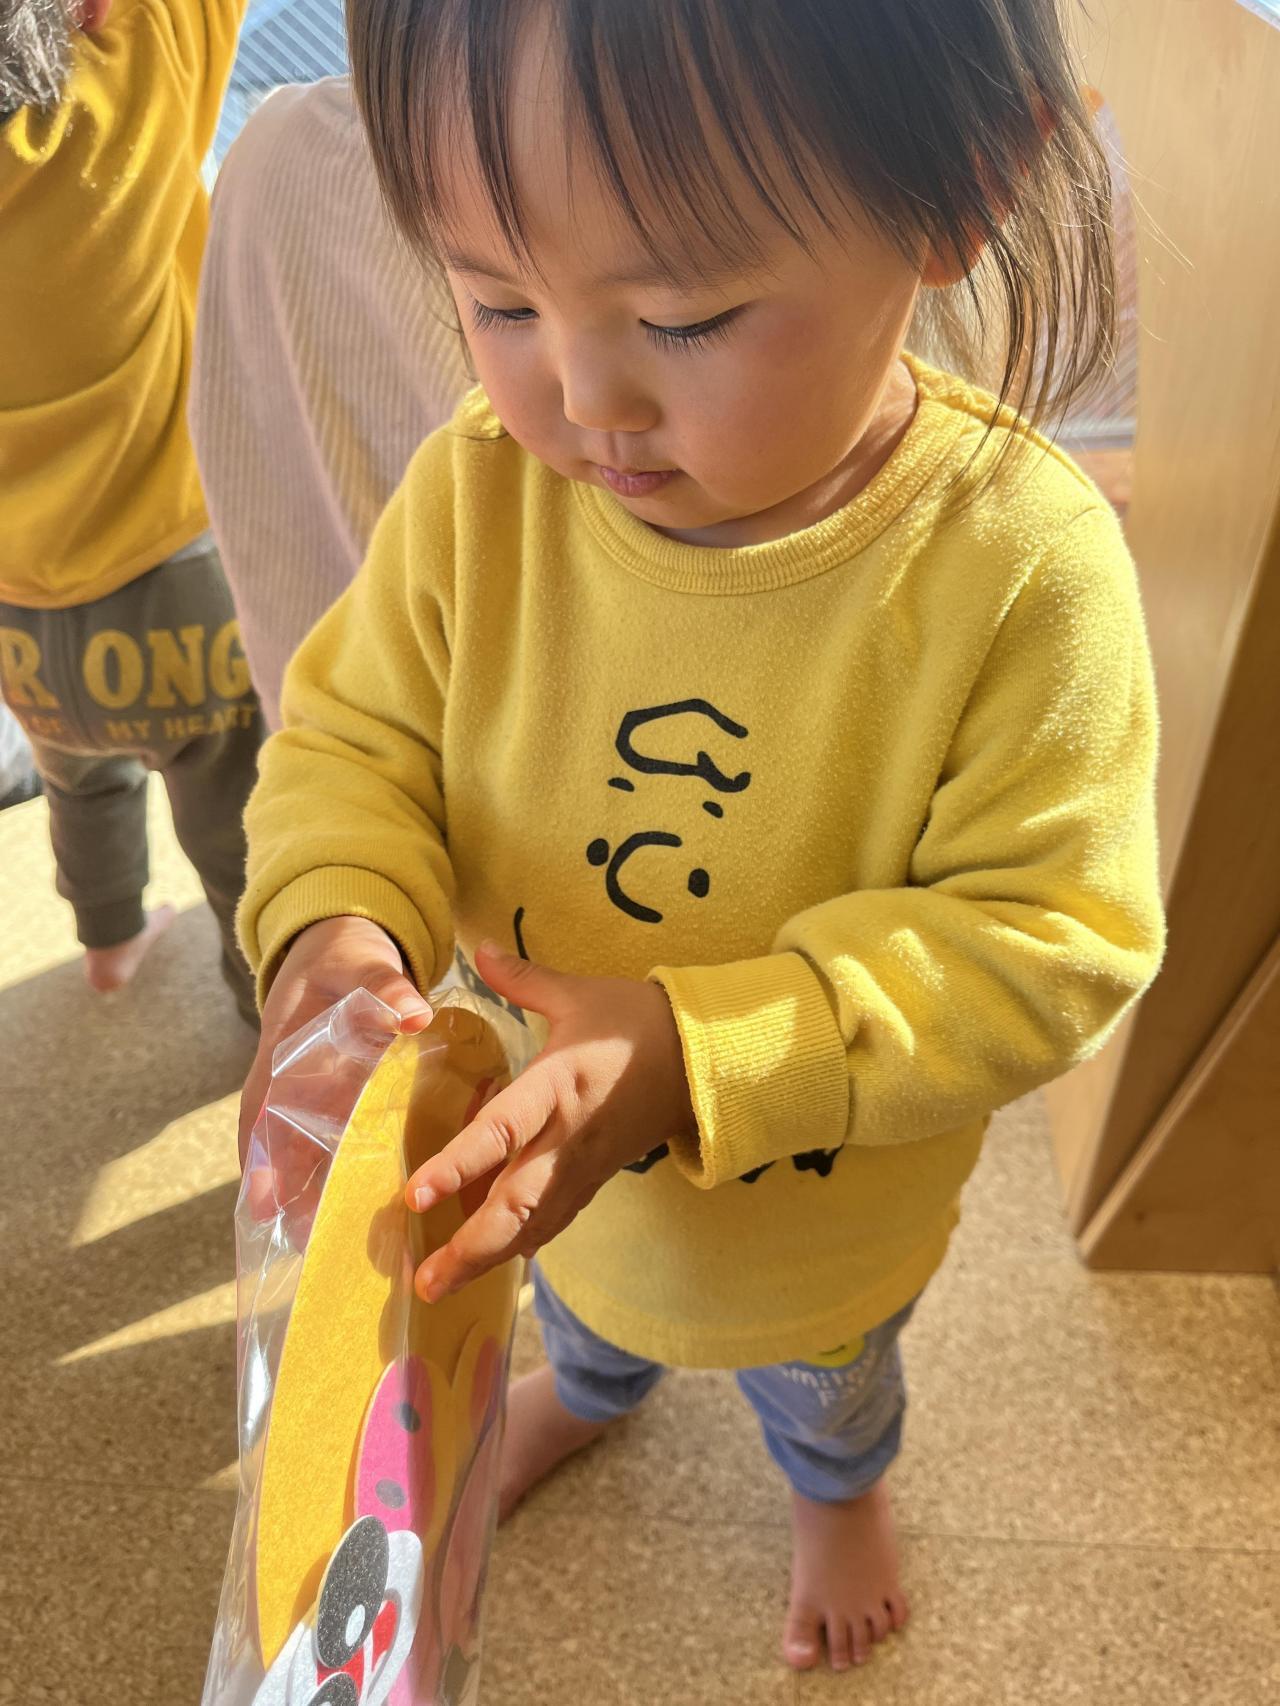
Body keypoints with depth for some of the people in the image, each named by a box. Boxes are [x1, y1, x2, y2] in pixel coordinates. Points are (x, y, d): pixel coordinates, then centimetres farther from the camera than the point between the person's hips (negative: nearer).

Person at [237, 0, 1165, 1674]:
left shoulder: (1022, 563, -34)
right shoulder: (475, 492, -24)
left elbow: (1050, 937, -28)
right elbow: (352, 736, -11)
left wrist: (698, 1054, -39)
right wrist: (335, 918, -34)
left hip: (829, 1208, -2)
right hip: (553, 1147, 3)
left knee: (822, 1373, 34)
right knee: (579, 1293, 39)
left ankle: (840, 1484, 74)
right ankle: (590, 1386, 78)